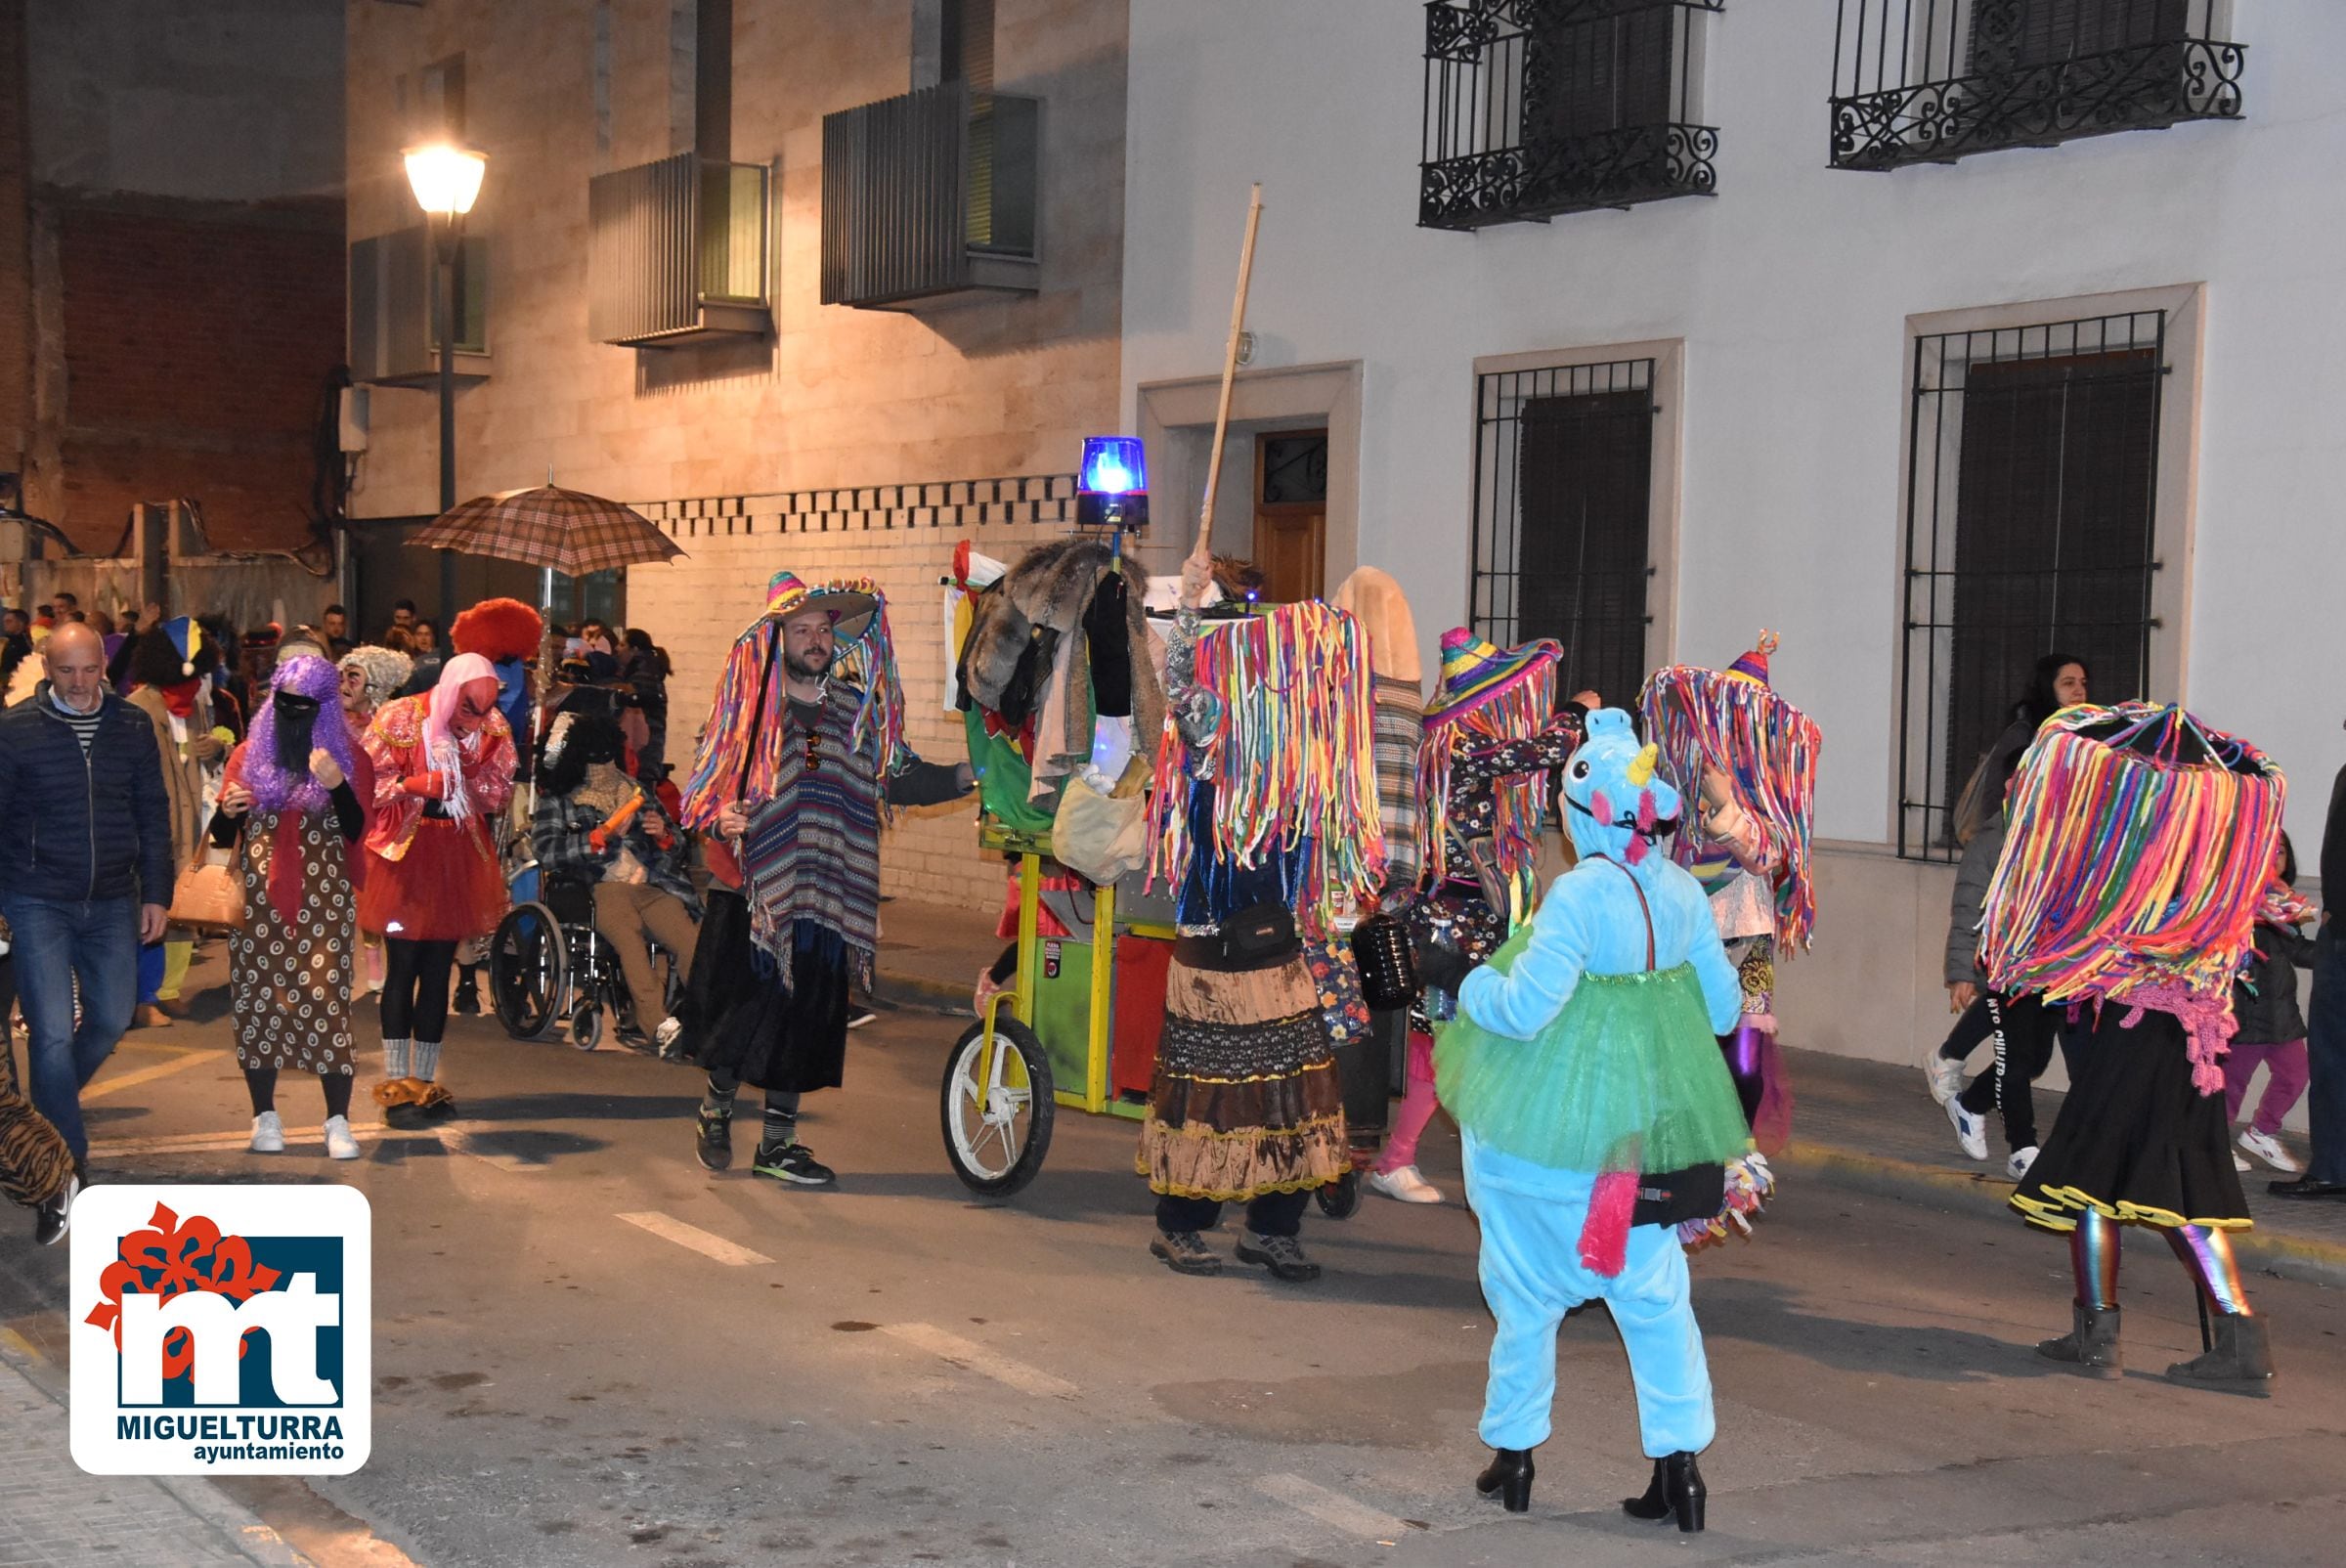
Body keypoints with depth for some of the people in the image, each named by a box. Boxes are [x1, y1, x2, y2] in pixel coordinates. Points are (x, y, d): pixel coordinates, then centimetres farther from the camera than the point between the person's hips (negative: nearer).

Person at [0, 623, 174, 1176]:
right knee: (53, 1033, -7)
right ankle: (67, 1163, 3)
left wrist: (157, 894, 5)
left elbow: (153, 815, 9)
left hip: (113, 903, 4)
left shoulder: (133, 727, 4)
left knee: (111, 1020, 10)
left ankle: (53, 1101, 38)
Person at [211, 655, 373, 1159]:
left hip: (323, 899, -2)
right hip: (257, 897, 2)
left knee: (327, 998, -9)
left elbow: (356, 833, -3)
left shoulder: (349, 757, 7)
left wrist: (338, 786, -20)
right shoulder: (250, 754, 12)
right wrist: (228, 812, -11)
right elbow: (223, 839, 11)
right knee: (258, 995, 0)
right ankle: (264, 1117, 9)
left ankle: (338, 1121, -7)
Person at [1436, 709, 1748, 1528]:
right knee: (1653, 1290, 13)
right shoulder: (1684, 891, -1)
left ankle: (1514, 1452, 22)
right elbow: (1724, 1008, 8)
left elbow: (1523, 1009, -22)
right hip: (1644, 1121, 5)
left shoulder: (1579, 894, -20)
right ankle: (1679, 1464, 10)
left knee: (1527, 1289, 11)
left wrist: (1472, 984, -3)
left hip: (1547, 1120, -5)